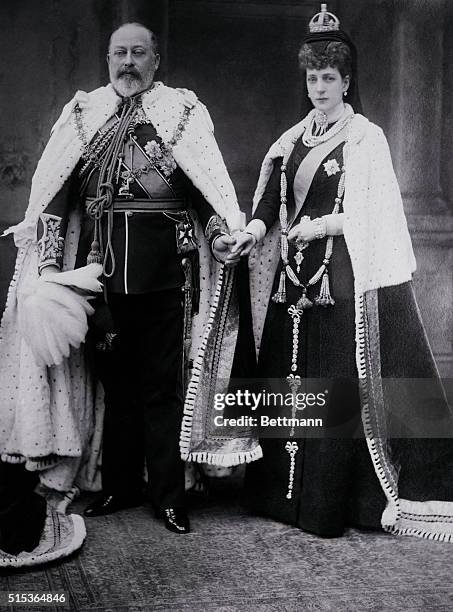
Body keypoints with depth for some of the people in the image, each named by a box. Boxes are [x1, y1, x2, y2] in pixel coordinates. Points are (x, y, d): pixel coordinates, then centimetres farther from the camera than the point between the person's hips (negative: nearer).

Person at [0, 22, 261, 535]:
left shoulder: (184, 112, 8)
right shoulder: (82, 112, 13)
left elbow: (207, 185, 4)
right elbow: (55, 190, 9)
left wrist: (219, 232, -14)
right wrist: (49, 262, 1)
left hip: (163, 266, -2)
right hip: (99, 263, 3)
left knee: (162, 384, 1)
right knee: (113, 378, 10)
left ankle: (168, 495, 10)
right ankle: (119, 487, 22)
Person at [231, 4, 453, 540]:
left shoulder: (366, 139, 0)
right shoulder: (294, 140, 16)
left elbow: (371, 215, -7)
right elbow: (272, 195, 7)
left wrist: (320, 225, -18)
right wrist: (257, 225, -13)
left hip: (346, 279, -5)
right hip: (294, 276, 6)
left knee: (339, 388, -4)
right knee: (286, 379, 6)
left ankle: (330, 504, 3)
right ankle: (283, 491, 16)